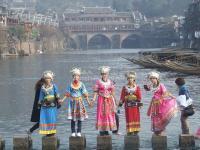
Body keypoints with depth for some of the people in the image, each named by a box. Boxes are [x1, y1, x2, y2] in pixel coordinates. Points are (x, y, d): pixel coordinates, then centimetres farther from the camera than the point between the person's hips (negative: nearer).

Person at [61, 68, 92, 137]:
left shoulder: (81, 84, 1)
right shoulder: (71, 85, 3)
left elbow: (85, 94, 2)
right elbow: (67, 94, 7)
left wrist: (88, 101, -3)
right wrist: (62, 100, -3)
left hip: (79, 102, 0)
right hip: (72, 102, 0)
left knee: (80, 117, 0)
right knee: (72, 118, 0)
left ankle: (79, 132, 7)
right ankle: (73, 132, 6)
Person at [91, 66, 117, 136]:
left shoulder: (110, 82, 7)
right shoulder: (98, 82, 0)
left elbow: (113, 92, 11)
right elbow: (96, 92, -2)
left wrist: (114, 101, 11)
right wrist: (93, 100, -13)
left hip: (109, 100, 3)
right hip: (101, 100, -3)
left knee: (109, 114, 1)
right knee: (101, 114, -4)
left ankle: (106, 130, 9)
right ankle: (101, 130, 1)